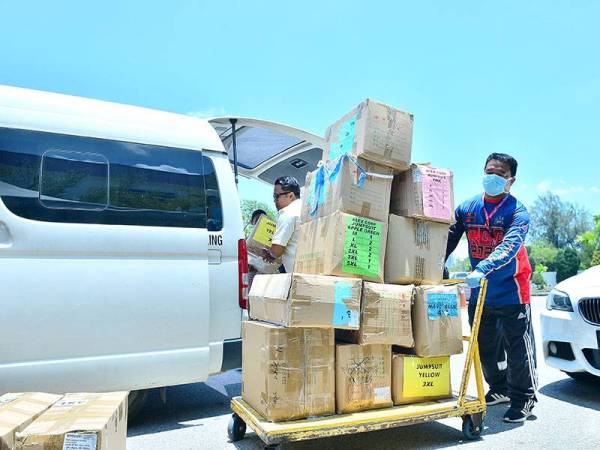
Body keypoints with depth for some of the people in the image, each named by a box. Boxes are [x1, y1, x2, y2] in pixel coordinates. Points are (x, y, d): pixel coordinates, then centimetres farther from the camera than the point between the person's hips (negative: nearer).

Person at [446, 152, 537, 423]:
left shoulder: (517, 211, -13)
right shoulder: (467, 208, 1)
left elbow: (510, 245, -29)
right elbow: (449, 240, 2)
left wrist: (483, 269, -44)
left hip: (511, 292, -5)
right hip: (479, 292, 5)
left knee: (518, 347, 5)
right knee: (486, 347, 17)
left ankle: (523, 398, 25)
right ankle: (499, 389, 38)